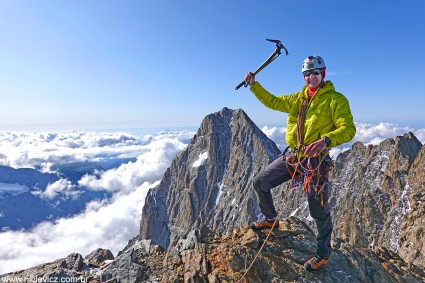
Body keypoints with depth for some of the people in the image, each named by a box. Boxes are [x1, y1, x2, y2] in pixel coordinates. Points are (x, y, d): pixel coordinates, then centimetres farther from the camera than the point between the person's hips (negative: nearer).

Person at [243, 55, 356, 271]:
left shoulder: (335, 99, -6)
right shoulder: (298, 98, 13)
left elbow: (348, 129, -15)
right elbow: (272, 101, 18)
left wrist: (326, 140, -34)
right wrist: (254, 85, 9)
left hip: (315, 160, -6)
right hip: (291, 155, 7)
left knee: (319, 211, 0)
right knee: (260, 182, 11)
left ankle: (323, 255, 25)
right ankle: (270, 219, 34)